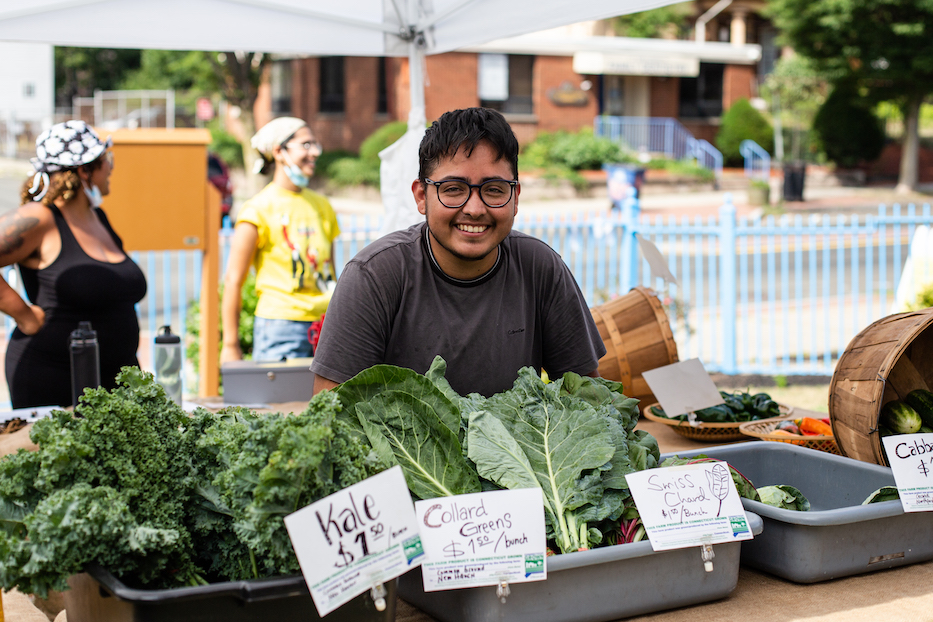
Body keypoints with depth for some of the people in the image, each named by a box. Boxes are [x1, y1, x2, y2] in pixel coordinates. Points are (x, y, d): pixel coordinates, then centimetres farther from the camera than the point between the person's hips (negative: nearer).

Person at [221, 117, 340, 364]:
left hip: (324, 326, 6)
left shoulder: (321, 206, 15)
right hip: (281, 325, -6)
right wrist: (231, 345, -7)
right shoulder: (259, 209, -5)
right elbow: (233, 279, -6)